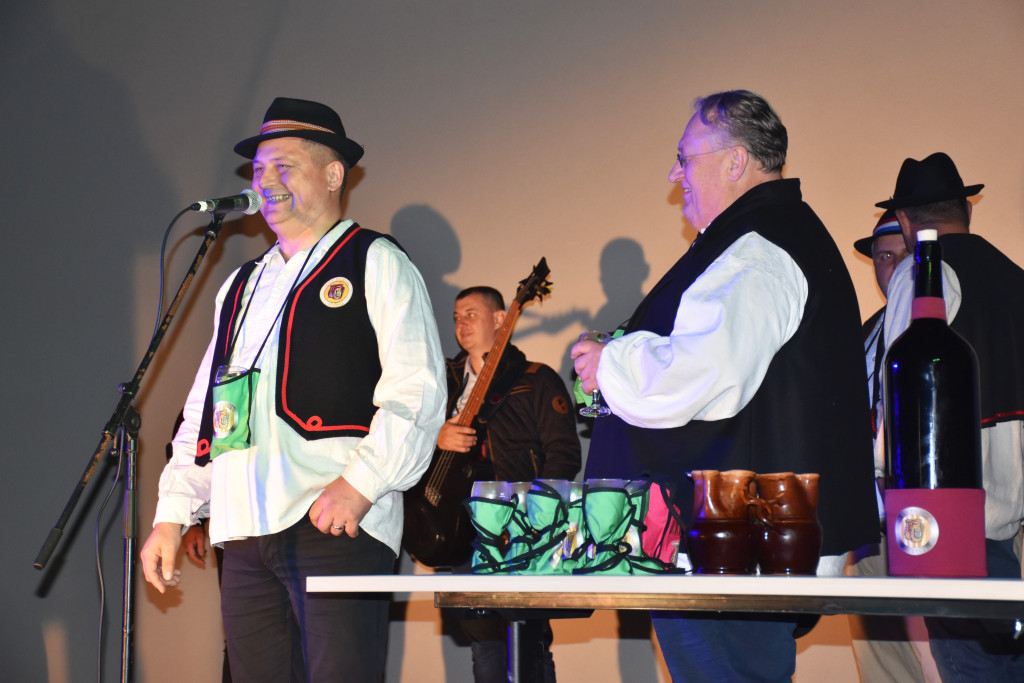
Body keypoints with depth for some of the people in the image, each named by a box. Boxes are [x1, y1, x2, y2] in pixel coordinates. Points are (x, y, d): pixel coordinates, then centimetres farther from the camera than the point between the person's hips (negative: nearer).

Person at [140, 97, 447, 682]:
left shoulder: (377, 264, 5)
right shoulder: (241, 285, 25)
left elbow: (416, 392, -7)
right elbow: (203, 408, 25)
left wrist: (360, 483, -18)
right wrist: (173, 513, 15)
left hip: (338, 524, -6)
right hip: (245, 534, 6)